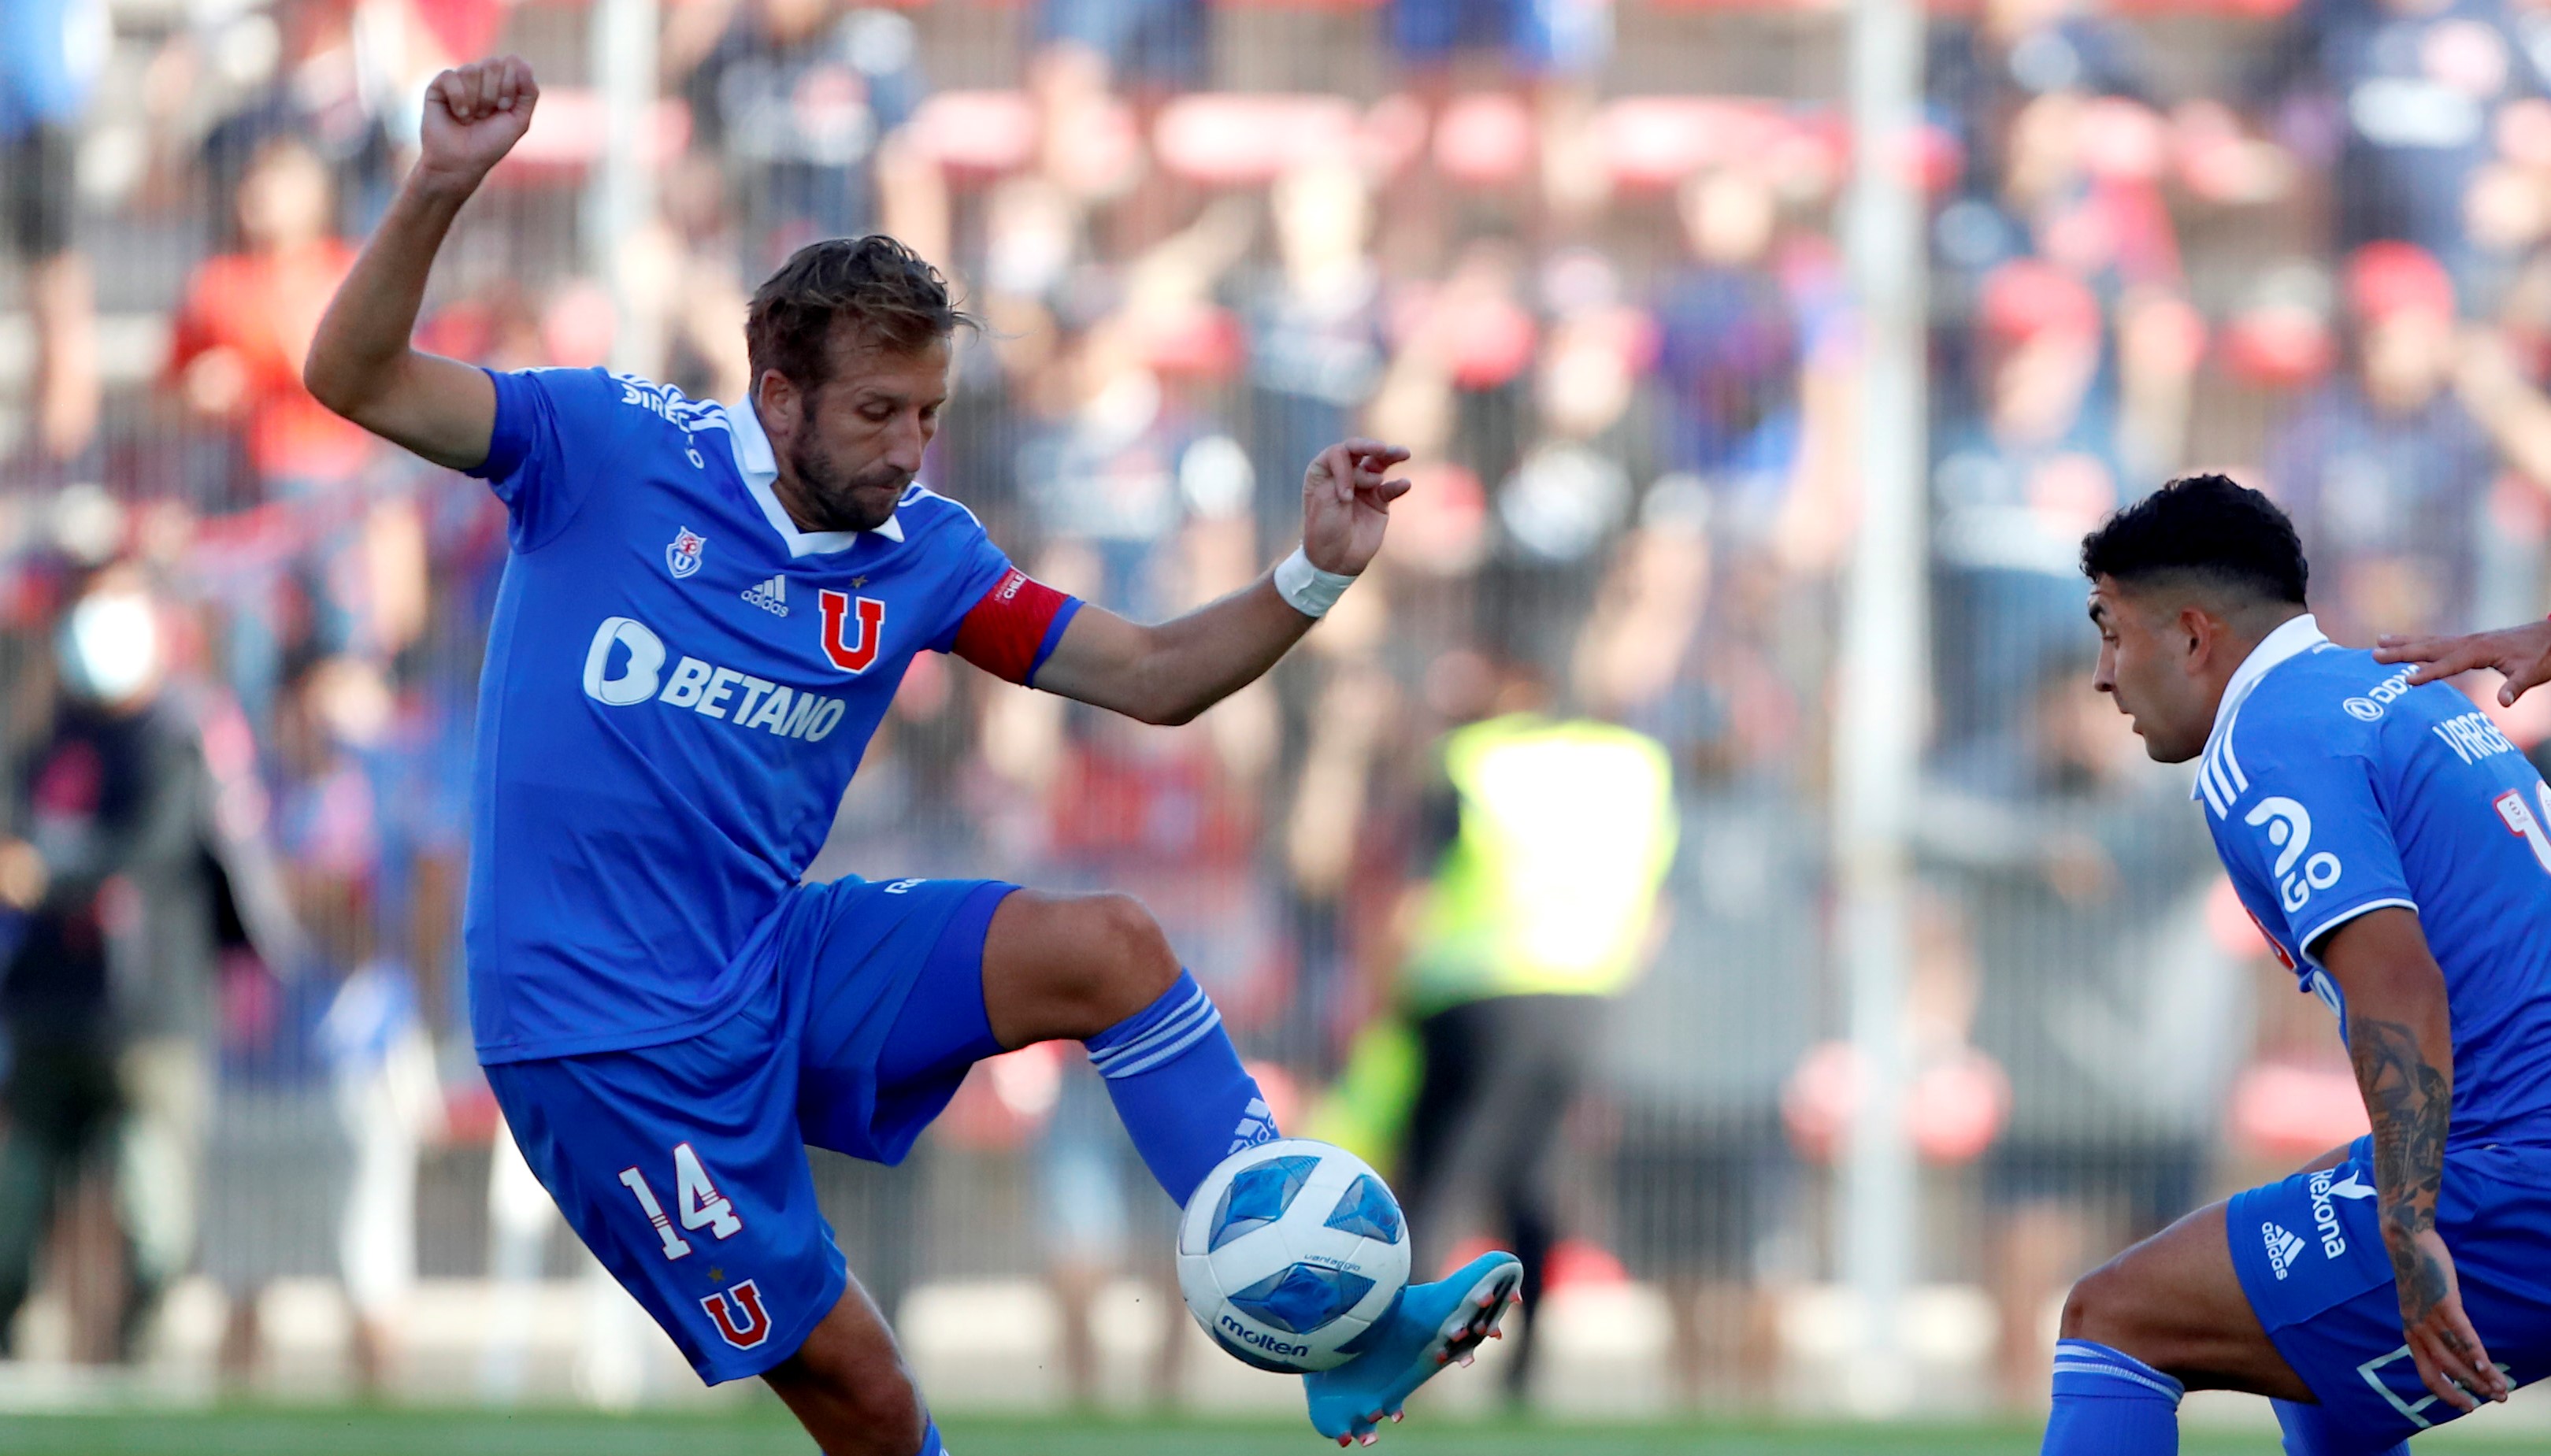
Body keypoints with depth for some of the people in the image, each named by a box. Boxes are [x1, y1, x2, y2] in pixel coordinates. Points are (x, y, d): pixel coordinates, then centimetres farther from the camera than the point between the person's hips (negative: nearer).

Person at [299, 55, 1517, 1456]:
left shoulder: (919, 550, 4)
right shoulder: (614, 448, -10)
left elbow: (1151, 677, 7)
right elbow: (357, 380, -17)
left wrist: (1312, 575, -10)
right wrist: (438, 189, -32)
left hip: (783, 963, 5)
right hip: (608, 1031, -5)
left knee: (1109, 948, -14)